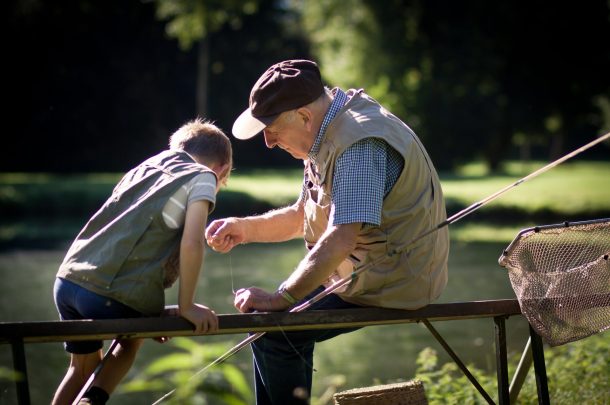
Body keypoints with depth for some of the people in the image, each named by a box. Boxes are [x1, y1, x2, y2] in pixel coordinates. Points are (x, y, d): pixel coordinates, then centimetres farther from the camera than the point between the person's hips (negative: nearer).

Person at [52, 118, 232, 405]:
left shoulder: (144, 167, 24)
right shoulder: (202, 177, 5)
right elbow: (191, 243, -10)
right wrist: (186, 306, 0)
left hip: (67, 280, 5)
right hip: (110, 294, -5)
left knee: (83, 364, 28)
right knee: (131, 342, 27)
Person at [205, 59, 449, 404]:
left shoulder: (358, 143, -26)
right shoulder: (329, 135, 8)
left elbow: (341, 238, -33)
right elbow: (303, 216, 17)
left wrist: (280, 299, -28)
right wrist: (246, 228, 0)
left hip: (392, 281, -11)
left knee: (271, 331, -11)